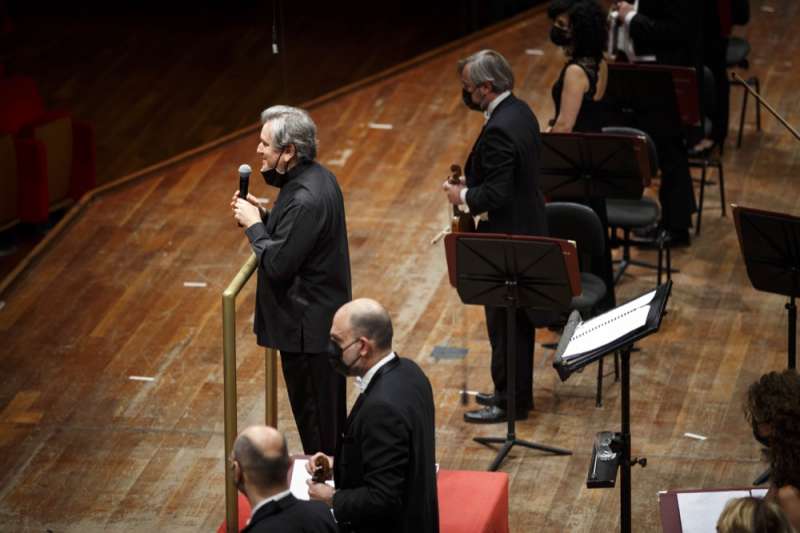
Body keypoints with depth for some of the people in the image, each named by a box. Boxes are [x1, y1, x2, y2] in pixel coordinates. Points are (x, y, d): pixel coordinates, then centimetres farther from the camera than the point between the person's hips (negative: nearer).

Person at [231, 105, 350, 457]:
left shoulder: (305, 199, -27)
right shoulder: (316, 177, 4)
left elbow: (278, 264, -25)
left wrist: (254, 225, -13)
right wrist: (265, 215, 2)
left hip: (306, 326, -10)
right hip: (325, 316, 10)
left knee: (313, 416, 3)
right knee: (328, 411, 21)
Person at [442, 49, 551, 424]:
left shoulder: (499, 130, -26)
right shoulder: (519, 111, 5)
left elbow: (495, 195, -27)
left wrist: (462, 196, -11)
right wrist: (470, 184, 7)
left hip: (507, 236, -10)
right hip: (523, 228, 10)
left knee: (504, 321, 1)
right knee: (515, 319, 20)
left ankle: (512, 402, 11)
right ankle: (515, 391, 31)